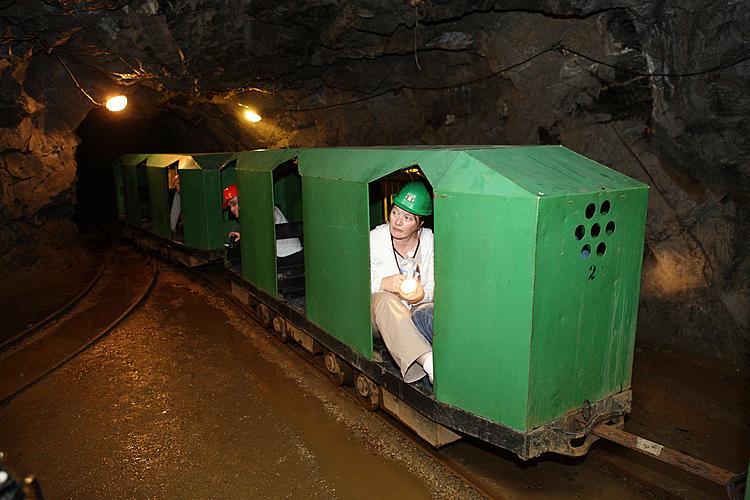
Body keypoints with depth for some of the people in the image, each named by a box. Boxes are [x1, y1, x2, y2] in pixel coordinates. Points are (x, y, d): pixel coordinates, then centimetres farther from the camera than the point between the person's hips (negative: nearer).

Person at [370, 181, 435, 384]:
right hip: (380, 314, -3)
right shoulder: (374, 239, -5)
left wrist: (422, 294, -22)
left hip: (416, 309, 3)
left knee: (429, 313, -31)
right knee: (385, 299, -37)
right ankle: (428, 362, -56)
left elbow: (435, 286, 2)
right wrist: (384, 284, -28)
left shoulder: (428, 239, 2)